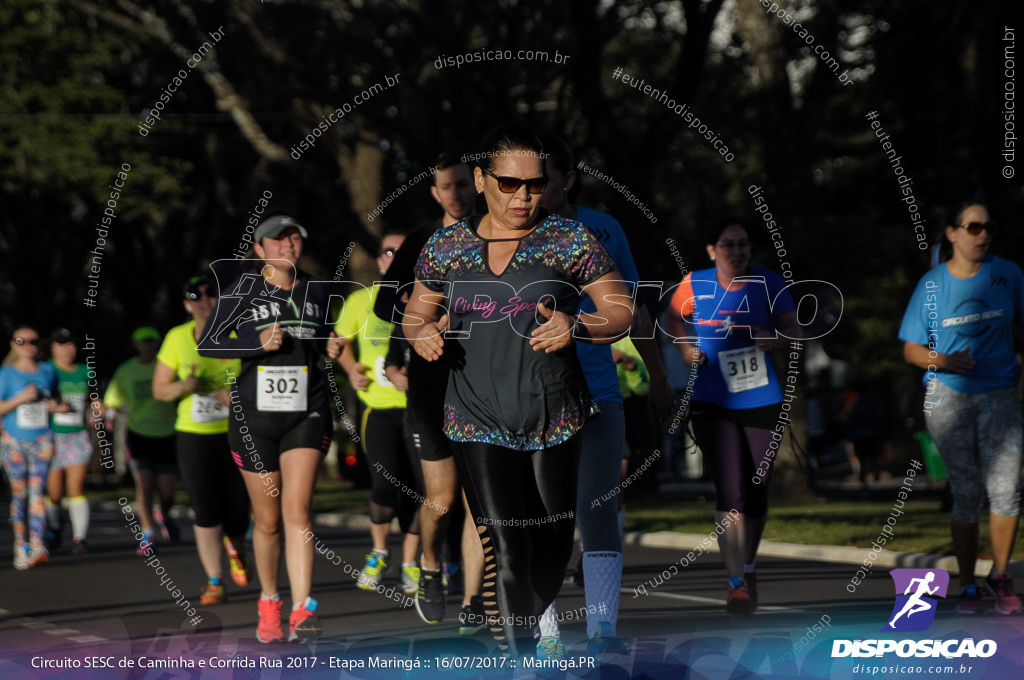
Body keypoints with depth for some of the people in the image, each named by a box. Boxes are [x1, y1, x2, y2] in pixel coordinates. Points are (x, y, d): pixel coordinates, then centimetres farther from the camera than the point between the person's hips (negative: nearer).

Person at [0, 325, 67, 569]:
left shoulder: (48, 371, 8)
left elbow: (56, 397, 24)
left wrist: (57, 406, 2)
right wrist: (20, 399, -17)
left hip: (41, 440, 1)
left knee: (37, 492, -12)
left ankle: (37, 546, -20)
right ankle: (21, 545, 12)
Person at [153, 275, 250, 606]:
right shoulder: (177, 338, 2)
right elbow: (159, 390, 8)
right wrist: (183, 386, -13)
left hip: (235, 433, -1)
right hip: (194, 437, 1)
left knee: (237, 512, 2)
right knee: (206, 512, -9)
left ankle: (236, 548, 37)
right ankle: (214, 581, 1)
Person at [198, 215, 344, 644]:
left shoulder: (316, 291, 9)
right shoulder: (243, 289, -1)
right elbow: (207, 344, -4)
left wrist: (333, 348, 2)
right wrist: (257, 343, -17)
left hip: (306, 414, 1)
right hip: (254, 414, -1)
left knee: (297, 509, -16)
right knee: (268, 520, 6)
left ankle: (302, 612, -22)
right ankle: (269, 604, 27)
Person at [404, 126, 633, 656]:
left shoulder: (570, 240, -1)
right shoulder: (447, 246, 5)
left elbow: (621, 310, 1)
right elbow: (417, 313, 17)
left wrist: (576, 327, -19)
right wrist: (422, 334, -7)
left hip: (557, 423, 1)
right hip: (480, 427, -1)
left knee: (554, 543, 10)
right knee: (505, 551, -12)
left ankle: (534, 626, 36)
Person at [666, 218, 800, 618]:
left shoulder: (768, 285, -2)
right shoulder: (695, 285, -2)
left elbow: (792, 330, 3)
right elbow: (674, 317, 16)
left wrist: (775, 338, -19)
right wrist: (685, 348, -1)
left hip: (763, 404, 2)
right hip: (714, 405, -2)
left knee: (757, 495, 8)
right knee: (730, 492, -14)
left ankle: (748, 566, 35)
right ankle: (737, 583, -11)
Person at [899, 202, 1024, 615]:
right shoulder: (932, 285, 1)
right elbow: (911, 349, 3)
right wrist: (941, 361, -17)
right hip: (947, 394, -1)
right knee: (966, 493, 1)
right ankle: (967, 586, 11)